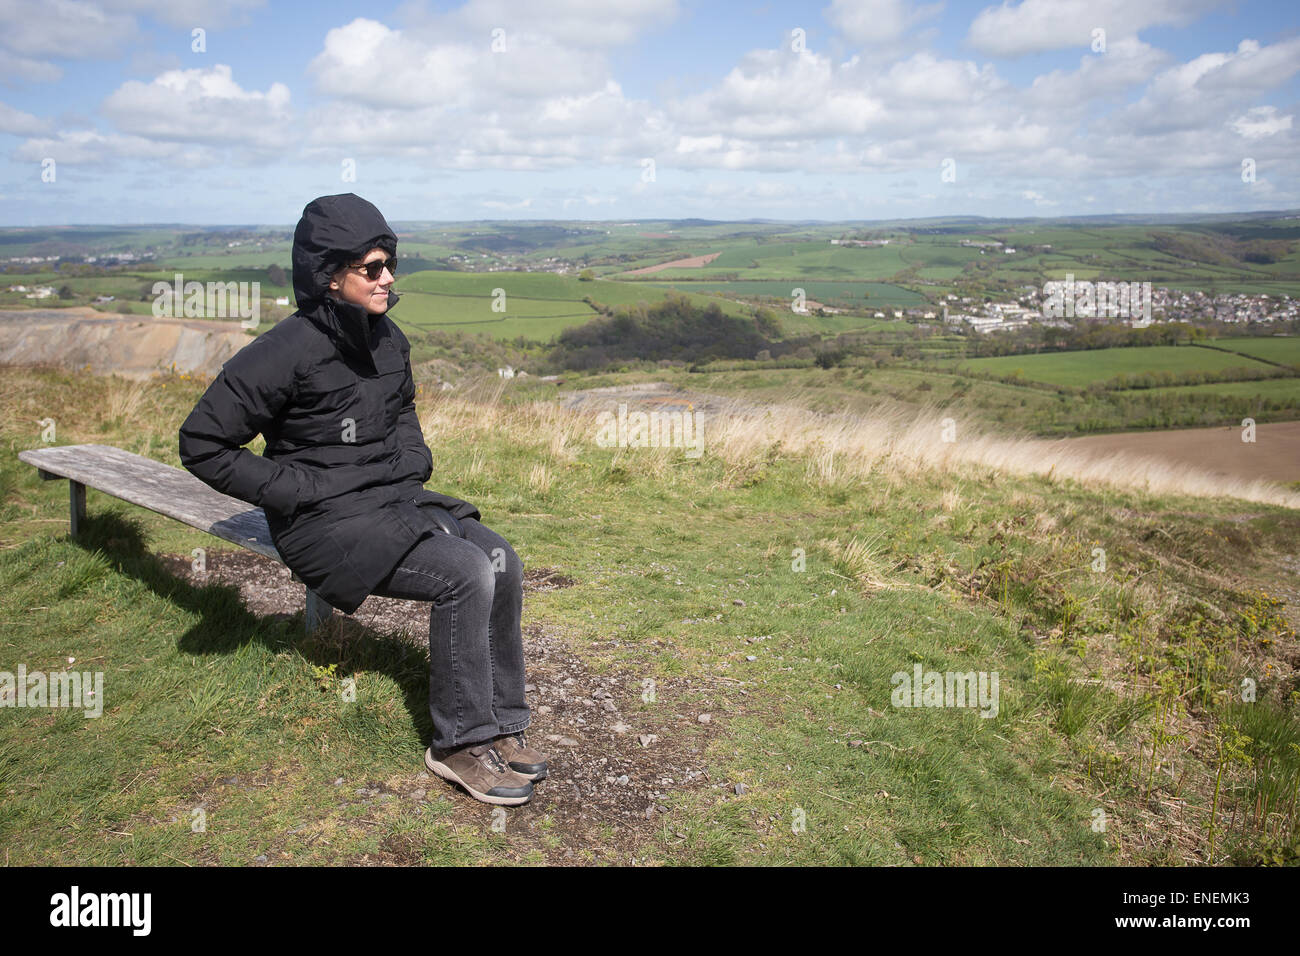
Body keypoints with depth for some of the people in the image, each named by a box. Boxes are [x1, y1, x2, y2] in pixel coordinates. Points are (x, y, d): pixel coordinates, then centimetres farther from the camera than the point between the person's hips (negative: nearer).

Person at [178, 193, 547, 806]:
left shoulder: (387, 338, 8)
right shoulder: (288, 351, -15)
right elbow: (203, 444, -11)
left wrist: (414, 459, 10)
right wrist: (298, 491, -14)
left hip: (394, 499, 8)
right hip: (325, 522, -7)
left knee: (502, 562, -13)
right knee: (465, 575, -24)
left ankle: (500, 723, 0)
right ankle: (459, 743, -9)